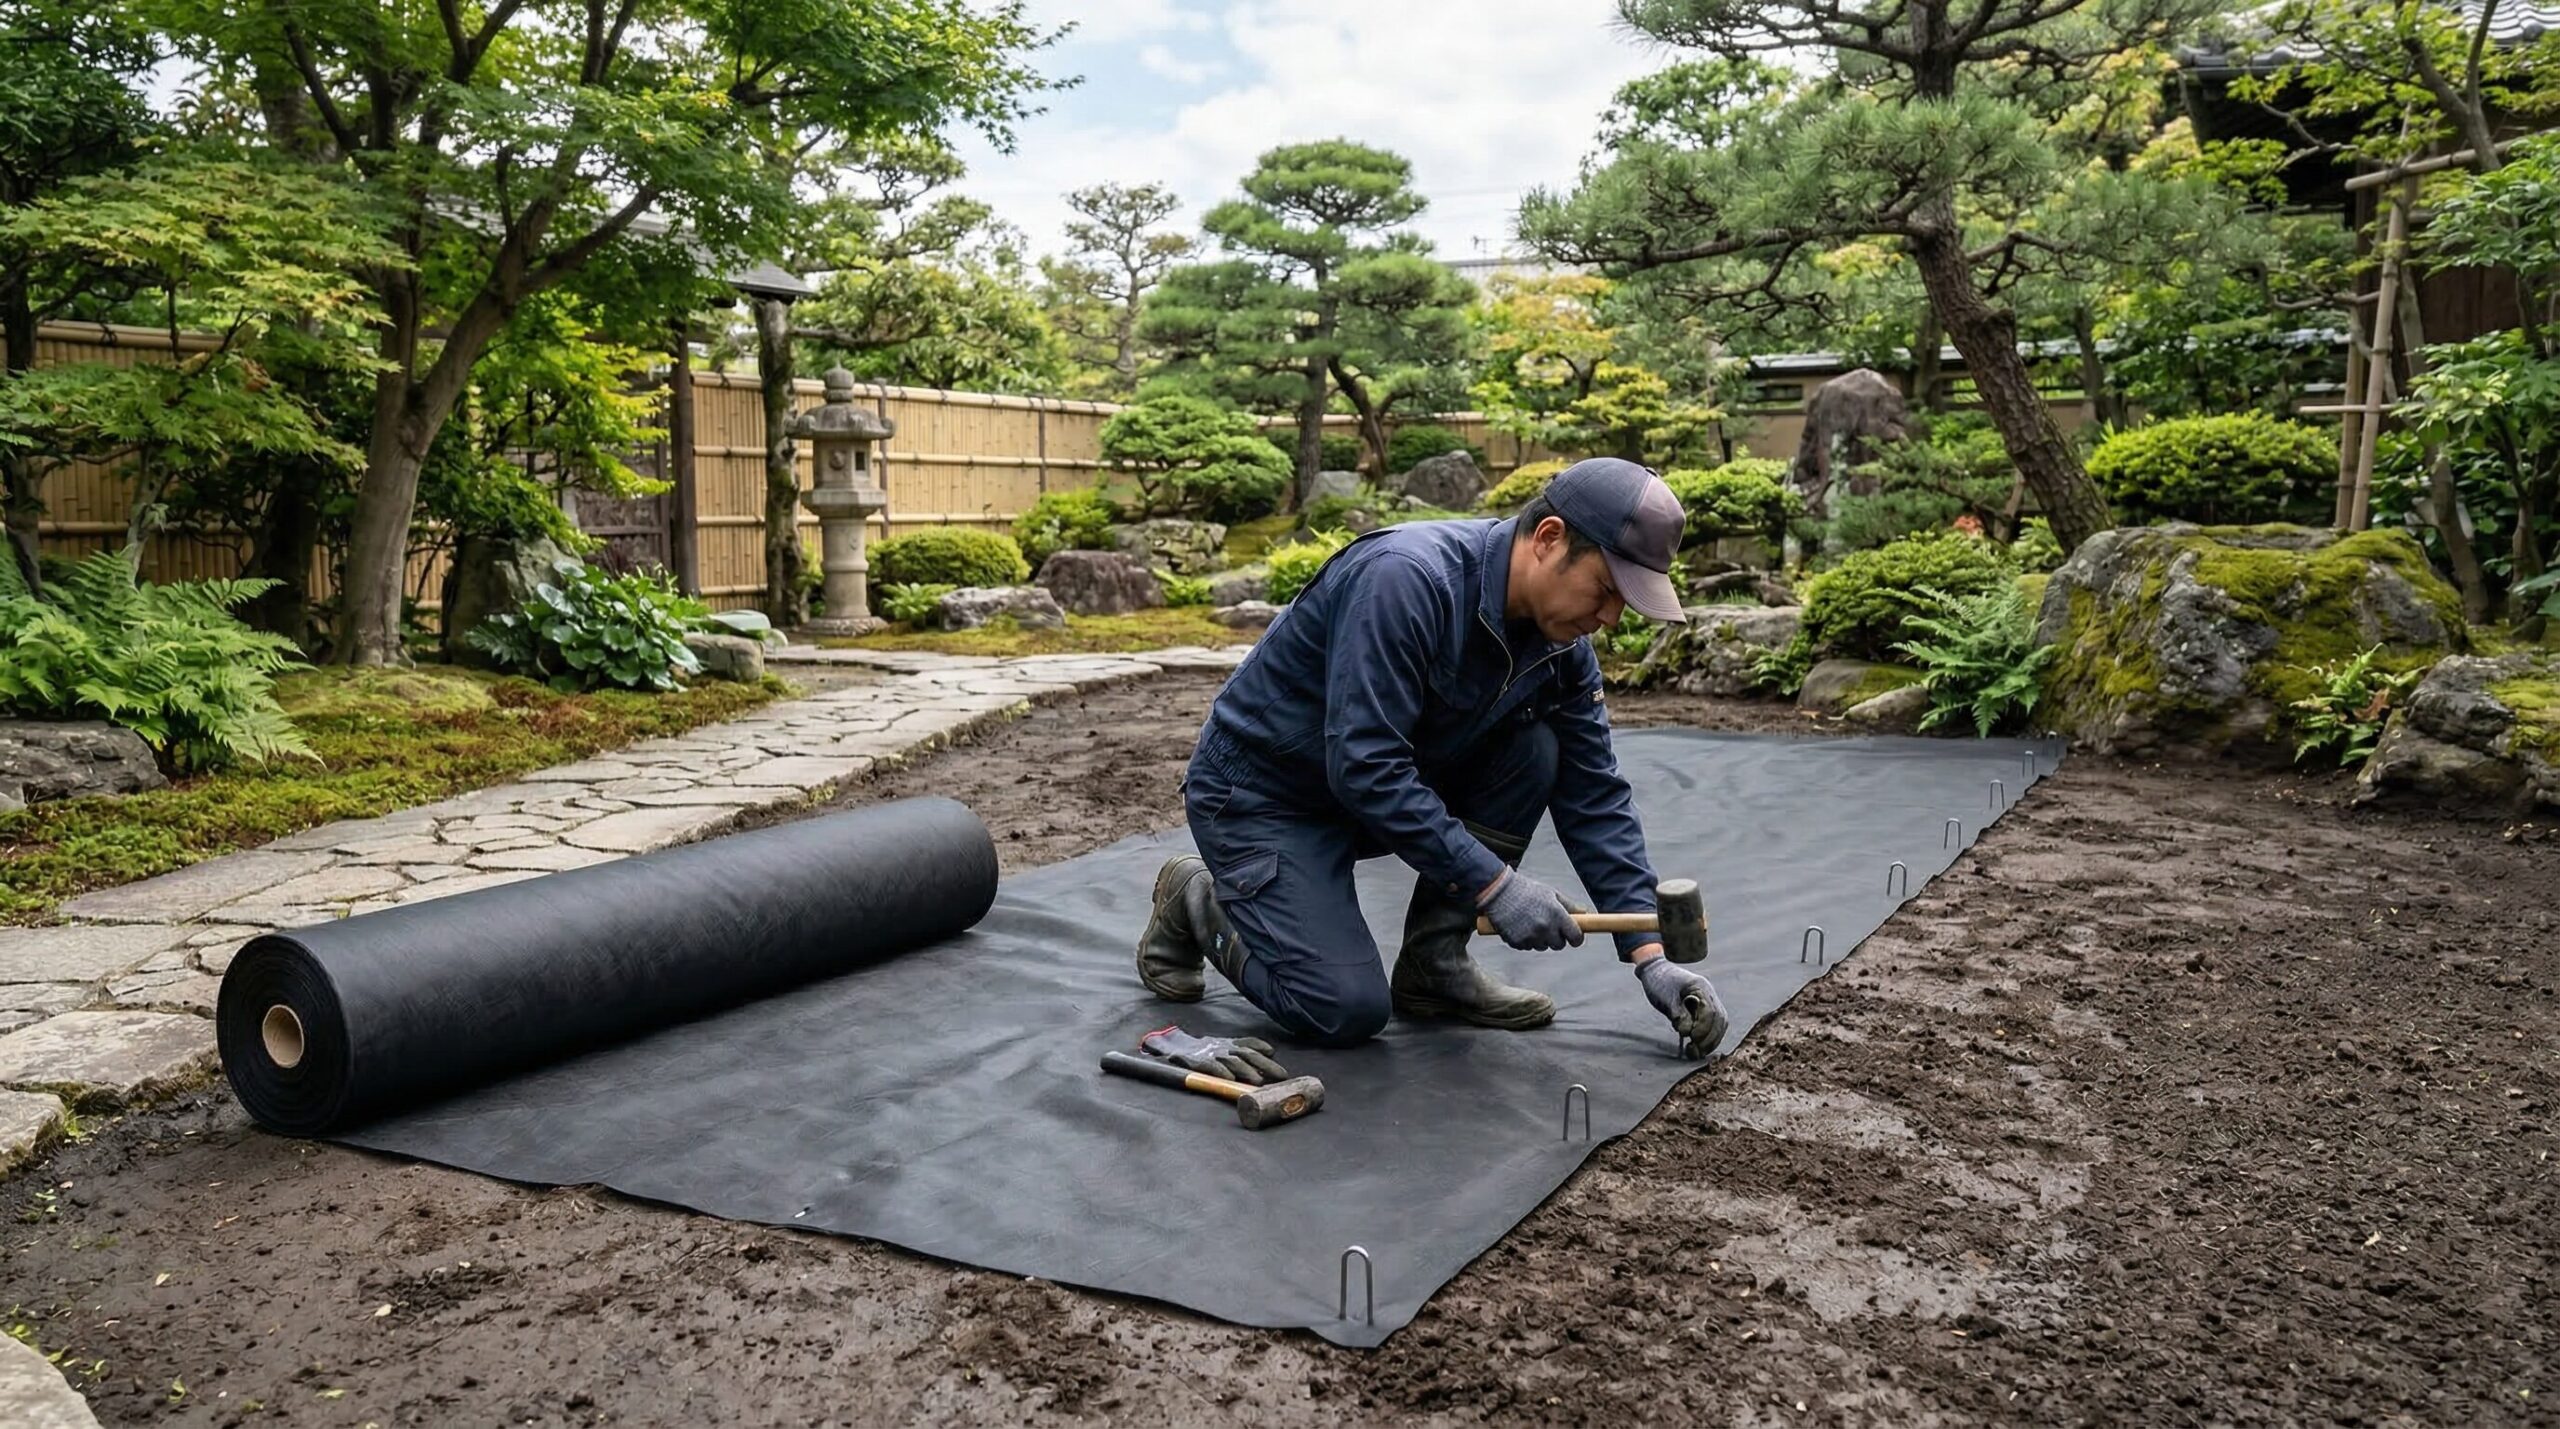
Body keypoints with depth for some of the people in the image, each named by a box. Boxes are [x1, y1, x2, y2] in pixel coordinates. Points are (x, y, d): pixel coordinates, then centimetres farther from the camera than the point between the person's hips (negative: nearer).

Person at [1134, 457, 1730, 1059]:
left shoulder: (1560, 644, -8)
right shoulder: (1406, 578, -31)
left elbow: (1595, 796, -3)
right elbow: (1363, 766, -34)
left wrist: (1651, 956, -9)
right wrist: (1493, 883, -30)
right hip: (1263, 794, -7)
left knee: (1532, 753, -12)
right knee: (1347, 1010, -17)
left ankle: (1434, 963, 0)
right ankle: (1197, 901, 9)